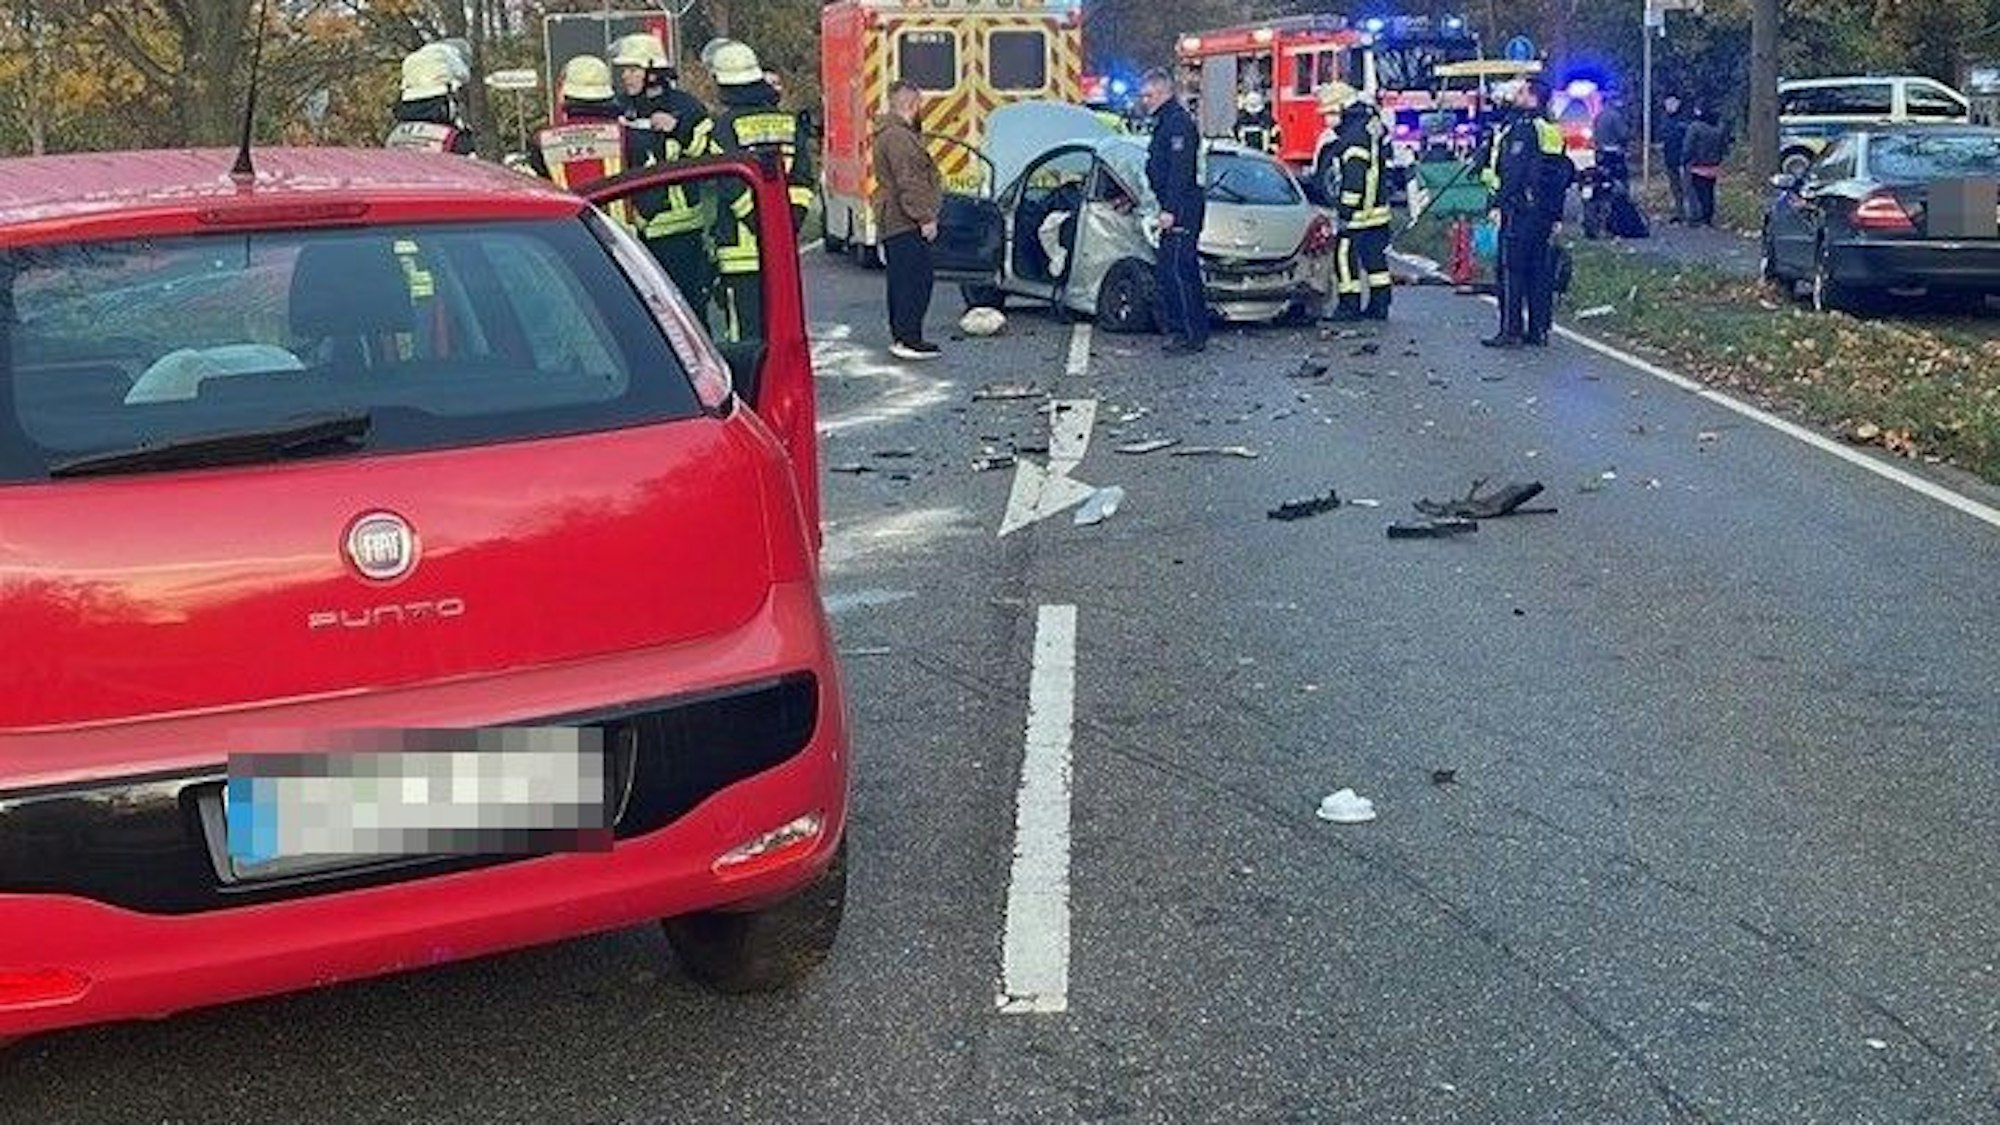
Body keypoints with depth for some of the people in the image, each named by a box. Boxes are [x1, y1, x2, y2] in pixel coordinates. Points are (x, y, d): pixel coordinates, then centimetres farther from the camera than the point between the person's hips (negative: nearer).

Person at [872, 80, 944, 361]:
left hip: (893, 222, 11)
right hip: (906, 224, -11)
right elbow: (908, 184, -21)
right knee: (916, 280, -10)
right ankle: (908, 339, -11)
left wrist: (924, 216, 24)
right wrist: (925, 218, -20)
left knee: (901, 281, 14)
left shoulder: (897, 134, 19)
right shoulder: (898, 137, -16)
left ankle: (900, 336, 20)